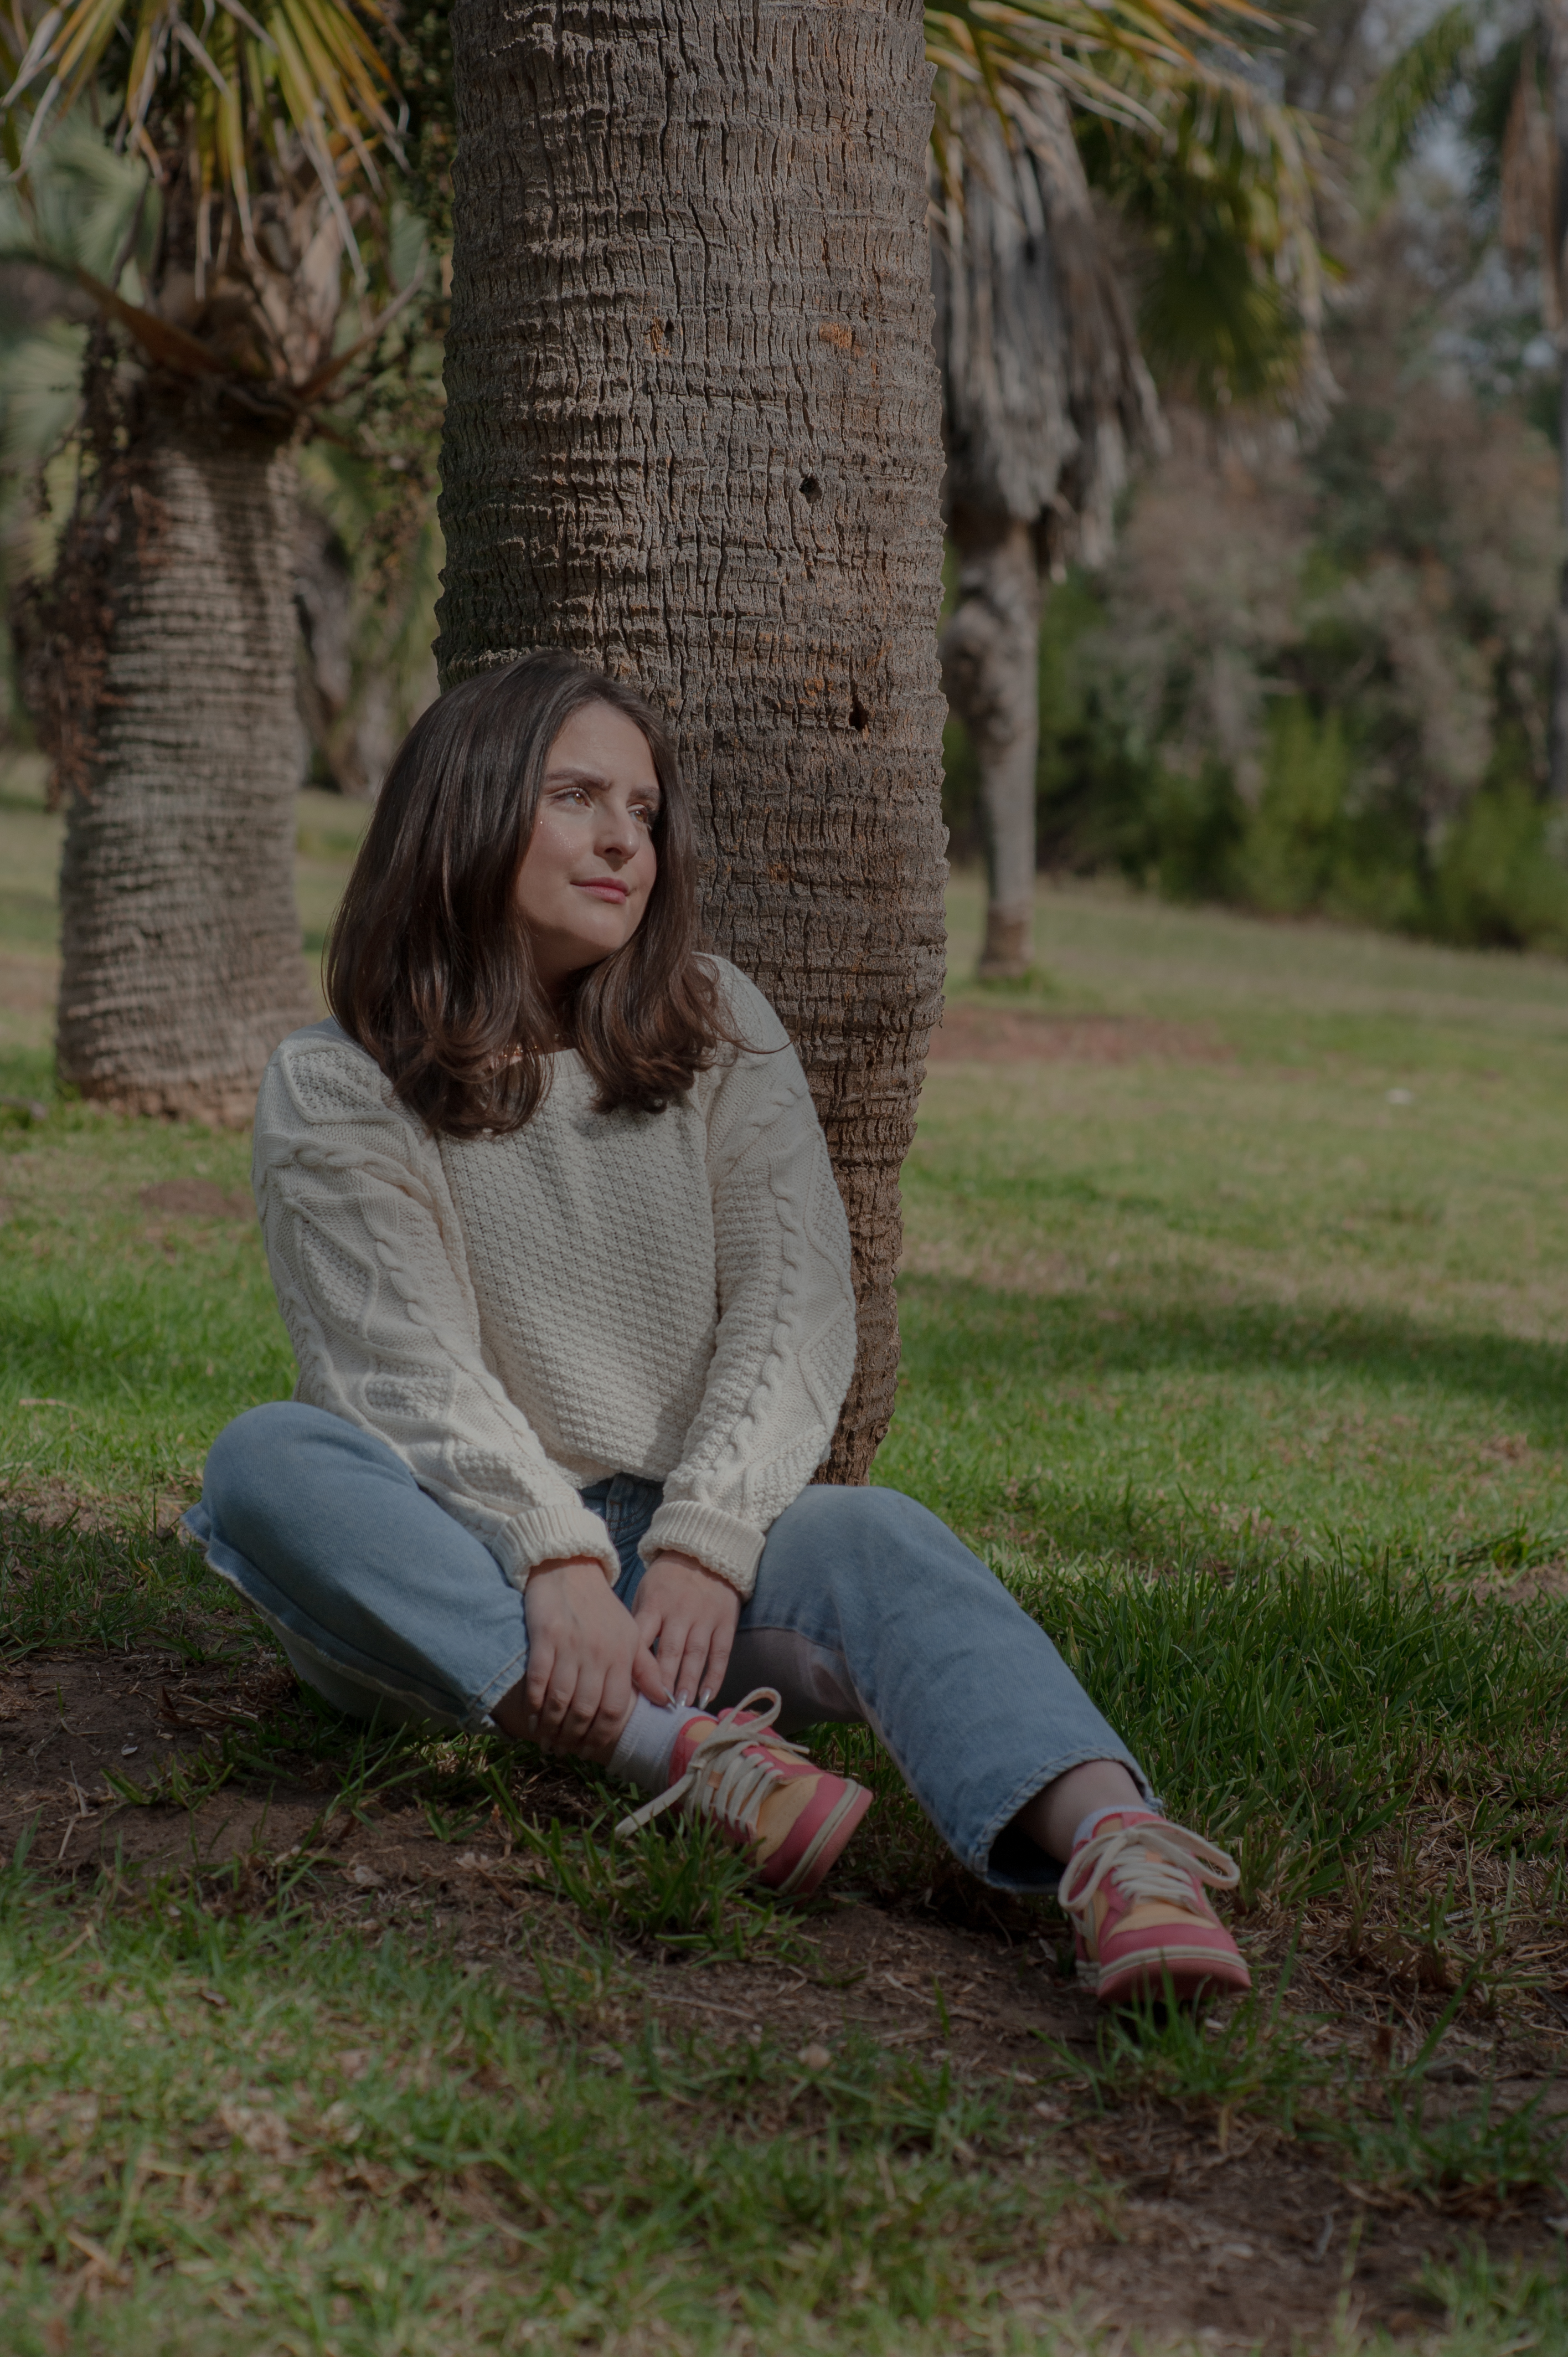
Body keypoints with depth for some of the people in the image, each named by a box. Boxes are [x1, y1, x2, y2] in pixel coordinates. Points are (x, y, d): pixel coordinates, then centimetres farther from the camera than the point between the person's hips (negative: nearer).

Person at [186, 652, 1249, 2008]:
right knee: (265, 1461, -31)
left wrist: (700, 1544, -20)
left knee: (878, 1538, -30)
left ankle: (1109, 1843, -59)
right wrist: (557, 1560, -31)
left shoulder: (720, 1032, 8)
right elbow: (407, 1370, -13)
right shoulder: (339, 1092, 0)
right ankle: (686, 1755, -45)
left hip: (698, 1544, 1)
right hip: (455, 1565, -1)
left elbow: (797, 1307, -3)